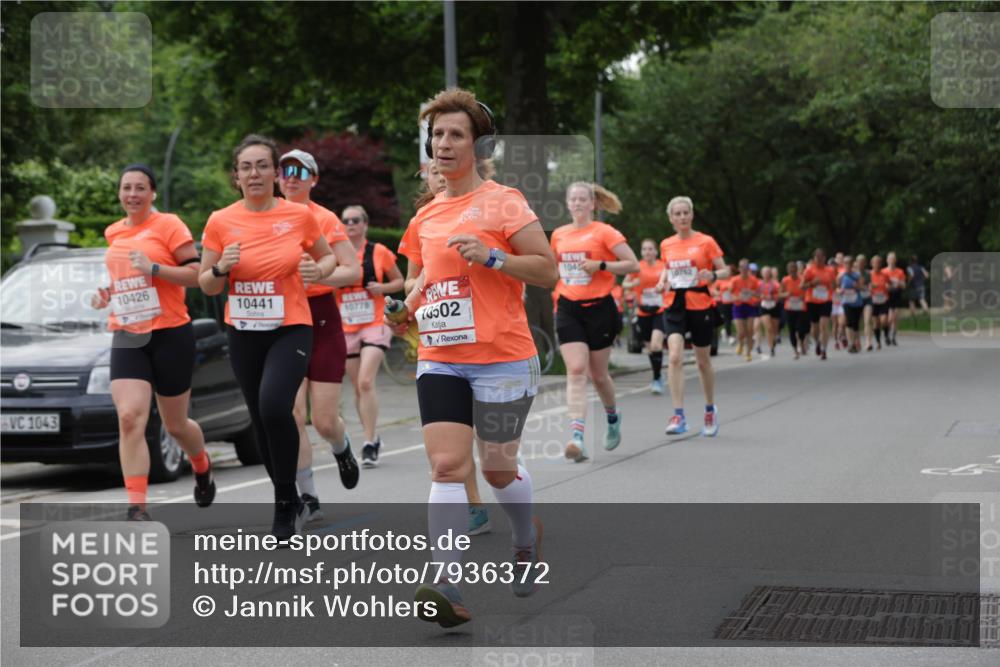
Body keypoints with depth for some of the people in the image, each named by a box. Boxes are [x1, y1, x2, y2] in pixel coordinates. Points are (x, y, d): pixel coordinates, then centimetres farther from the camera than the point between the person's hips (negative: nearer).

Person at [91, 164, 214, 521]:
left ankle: (202, 468, 45)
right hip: (127, 337, 4)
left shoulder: (169, 225, -6)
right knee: (129, 418, -16)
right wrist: (106, 294, 10)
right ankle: (137, 508, -18)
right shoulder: (113, 233, 12)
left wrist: (154, 268, -22)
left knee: (175, 425, 10)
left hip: (171, 334, -4)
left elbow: (196, 274, -10)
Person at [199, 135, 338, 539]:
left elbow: (328, 256, 12)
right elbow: (206, 286, 5)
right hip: (243, 335, 3)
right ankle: (292, 504, 31)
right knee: (260, 420, 11)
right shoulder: (220, 222, -2)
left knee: (274, 406, -26)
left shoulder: (300, 216, -5)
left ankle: (284, 502, -7)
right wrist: (221, 268, -16)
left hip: (291, 330, -3)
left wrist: (319, 270, -11)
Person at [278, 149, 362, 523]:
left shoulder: (324, 219, -3)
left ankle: (342, 450, 34)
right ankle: (308, 497, 0)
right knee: (293, 415, -8)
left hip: (321, 317, -2)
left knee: (324, 421, -2)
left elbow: (354, 271, -9)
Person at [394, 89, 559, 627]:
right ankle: (448, 588, -17)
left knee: (497, 469, 7)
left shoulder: (503, 201, -5)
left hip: (501, 359, -4)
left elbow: (548, 270, -9)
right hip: (439, 358, 4)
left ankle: (526, 537, 39)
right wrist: (414, 300, 8)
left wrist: (491, 256, -21)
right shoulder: (427, 216, 13)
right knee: (446, 466, -10)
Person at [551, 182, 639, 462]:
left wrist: (601, 265, -18)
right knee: (576, 370, -13)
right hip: (568, 309, 3)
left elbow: (633, 264, -9)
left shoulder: (604, 232, -4)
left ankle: (613, 417, 38)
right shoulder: (559, 235, 10)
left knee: (597, 374, 7)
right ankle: (577, 437, -22)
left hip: (599, 308, -3)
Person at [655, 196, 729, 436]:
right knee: (674, 356, -17)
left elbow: (725, 270, -1)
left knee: (703, 361, 10)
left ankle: (710, 411, 31)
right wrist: (662, 281, 2)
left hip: (700, 306, -2)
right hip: (674, 305, 2)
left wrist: (712, 275, -22)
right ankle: (678, 416, -18)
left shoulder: (706, 242, -3)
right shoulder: (666, 245, 7)